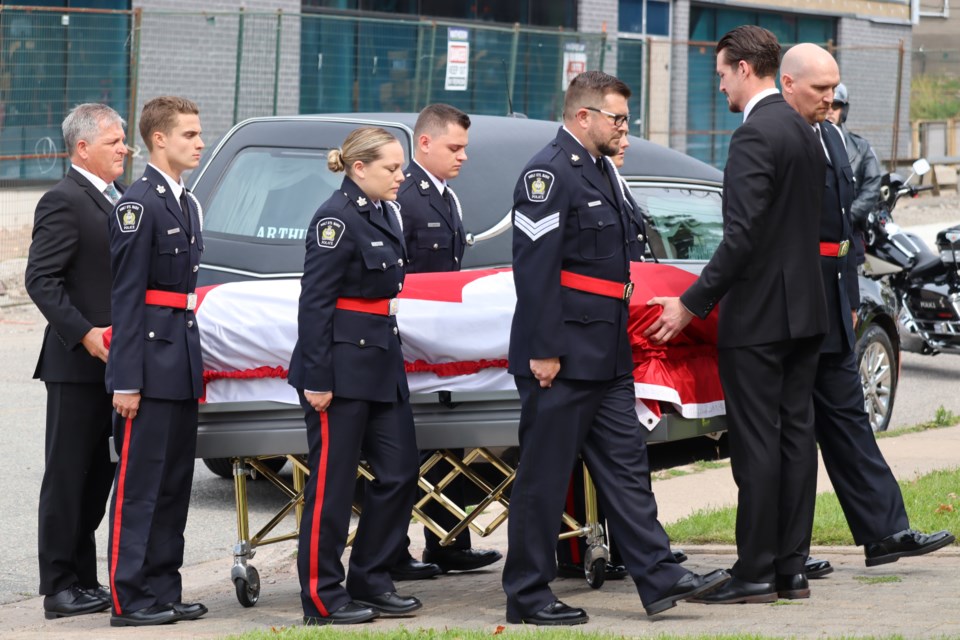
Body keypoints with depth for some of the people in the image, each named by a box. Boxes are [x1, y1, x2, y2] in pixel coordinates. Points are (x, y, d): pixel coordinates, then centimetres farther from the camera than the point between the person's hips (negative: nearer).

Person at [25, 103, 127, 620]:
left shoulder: (120, 198, 14)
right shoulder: (64, 202, -12)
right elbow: (41, 280, -17)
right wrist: (84, 334, -23)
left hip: (115, 362, 8)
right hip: (78, 364, -8)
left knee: (99, 475, 11)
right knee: (68, 475, -1)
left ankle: (83, 580, 18)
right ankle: (60, 587, 4)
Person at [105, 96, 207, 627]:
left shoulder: (186, 203, 15)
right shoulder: (139, 204, -13)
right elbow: (126, 297, -16)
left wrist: (195, 365, 17)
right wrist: (126, 380, -20)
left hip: (181, 362, 9)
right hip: (150, 361, -9)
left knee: (174, 483, 12)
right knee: (139, 483, -5)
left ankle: (163, 590, 18)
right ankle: (129, 598, -2)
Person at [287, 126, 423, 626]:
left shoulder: (384, 214, 13)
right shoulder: (337, 219, -14)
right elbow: (314, 302, -17)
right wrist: (316, 379, -20)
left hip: (382, 361, 9)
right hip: (342, 364, -9)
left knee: (398, 473, 8)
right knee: (332, 482, -2)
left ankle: (371, 582, 18)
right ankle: (321, 597, 6)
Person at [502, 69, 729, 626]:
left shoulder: (601, 171, 17)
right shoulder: (549, 172, -14)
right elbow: (535, 265, -19)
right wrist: (543, 351, -23)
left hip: (604, 353, 9)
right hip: (561, 352, -9)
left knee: (625, 464, 7)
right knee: (544, 474, -2)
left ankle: (659, 577, 8)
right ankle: (528, 594, 5)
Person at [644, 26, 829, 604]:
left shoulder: (756, 135, -15)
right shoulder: (804, 132, 14)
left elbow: (743, 235, -22)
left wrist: (693, 303, -17)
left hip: (759, 316, -9)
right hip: (805, 311, 9)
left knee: (757, 443, -5)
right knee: (796, 433, 9)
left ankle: (756, 572, -3)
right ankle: (792, 568, 12)